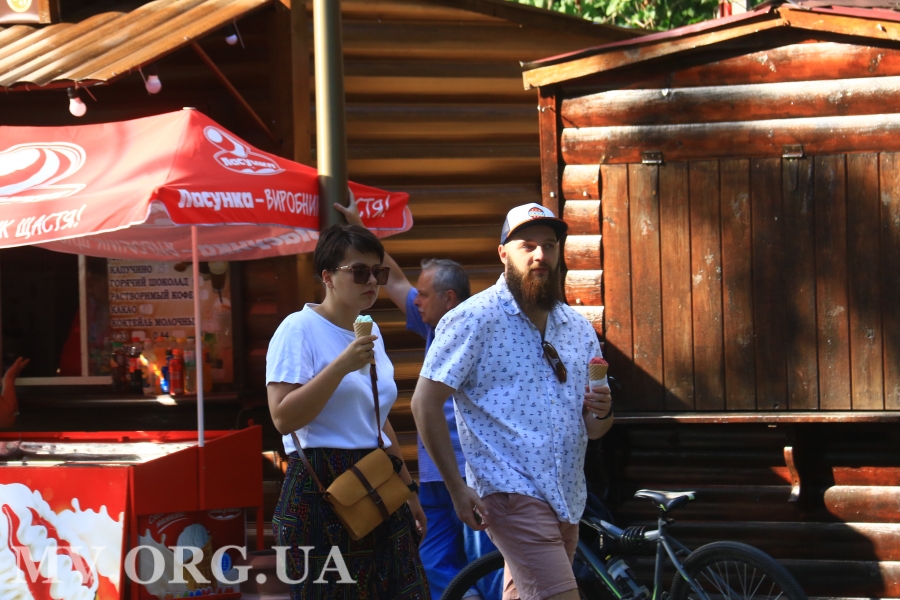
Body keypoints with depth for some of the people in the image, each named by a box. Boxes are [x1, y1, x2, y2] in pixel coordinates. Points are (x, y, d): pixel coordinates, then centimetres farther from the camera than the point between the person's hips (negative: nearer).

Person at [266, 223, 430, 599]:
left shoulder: (370, 332, 16)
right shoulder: (300, 329, -8)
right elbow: (283, 418, -19)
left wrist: (407, 489, 25)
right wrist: (342, 366, -22)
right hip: (322, 492, -7)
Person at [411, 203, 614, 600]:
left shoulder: (578, 328, 13)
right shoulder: (474, 318, -5)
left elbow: (593, 430, 17)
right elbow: (424, 404, -9)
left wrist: (601, 412, -7)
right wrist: (458, 489, -14)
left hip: (567, 500, 7)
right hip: (513, 492, -7)